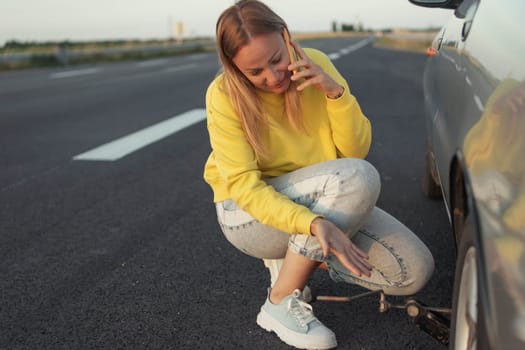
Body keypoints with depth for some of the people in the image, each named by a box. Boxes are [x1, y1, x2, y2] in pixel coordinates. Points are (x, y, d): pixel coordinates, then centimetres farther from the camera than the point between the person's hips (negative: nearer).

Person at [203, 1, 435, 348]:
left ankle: (294, 256, 7)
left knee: (415, 271, -10)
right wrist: (314, 224, -38)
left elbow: (358, 150, -7)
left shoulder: (316, 63, -9)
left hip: (322, 203, 5)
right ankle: (280, 303, -20)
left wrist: (336, 92, -25)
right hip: (250, 213, -5)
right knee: (357, 177, -33)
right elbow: (244, 187, -23)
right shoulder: (225, 95, -19)